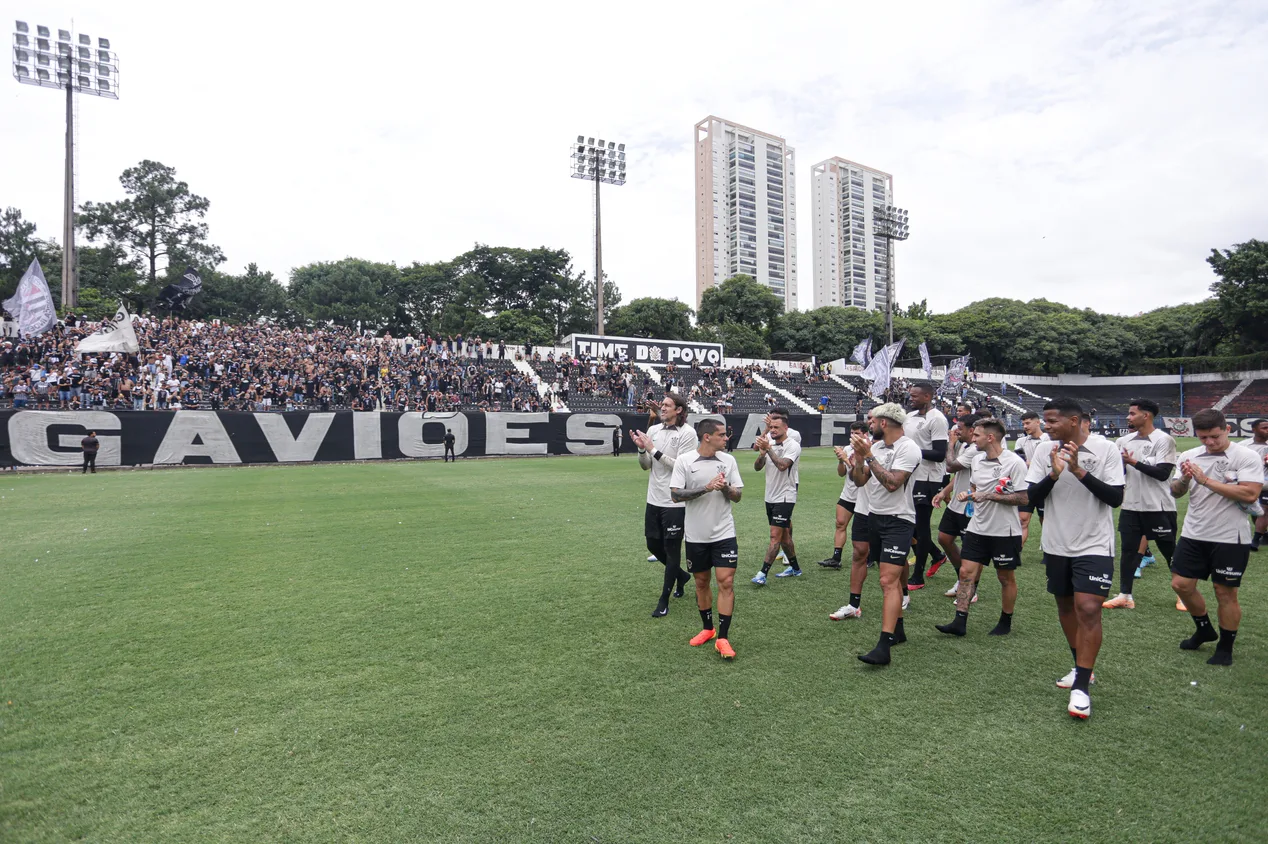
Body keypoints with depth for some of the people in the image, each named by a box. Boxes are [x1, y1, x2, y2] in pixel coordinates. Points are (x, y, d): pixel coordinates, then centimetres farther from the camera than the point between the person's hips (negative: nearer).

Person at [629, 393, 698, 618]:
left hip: (675, 502, -6)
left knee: (672, 548, 3)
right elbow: (645, 466, 8)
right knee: (653, 544, 15)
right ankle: (680, 574, 42)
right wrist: (642, 449, -12)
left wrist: (654, 450, -21)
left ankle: (664, 601, 14)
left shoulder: (687, 433, -12)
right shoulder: (653, 430, 5)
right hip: (654, 500, 6)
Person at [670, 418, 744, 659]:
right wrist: (706, 488, -22)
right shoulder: (684, 461, -8)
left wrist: (725, 488, -18)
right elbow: (675, 494, -13)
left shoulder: (729, 460, 0)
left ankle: (722, 637, 3)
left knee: (726, 582, -6)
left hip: (724, 533, 1)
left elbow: (737, 495, 3)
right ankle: (707, 628, 31)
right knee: (701, 582, 12)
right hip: (696, 535, -1)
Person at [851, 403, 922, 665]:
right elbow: (859, 480, 6)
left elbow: (892, 483, -25)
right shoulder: (875, 446, 7)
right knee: (891, 578, 16)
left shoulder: (908, 448, -15)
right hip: (874, 516, 8)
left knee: (888, 581, -14)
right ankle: (898, 630, 29)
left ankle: (884, 646, -16)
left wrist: (868, 455, -22)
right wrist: (858, 456, -10)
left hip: (897, 521, -8)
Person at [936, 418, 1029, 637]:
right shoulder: (977, 460, 7)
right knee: (966, 572, 0)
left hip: (1005, 531, -6)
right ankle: (959, 622, 2)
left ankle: (1005, 623, 27)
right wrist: (966, 494, -1)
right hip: (977, 528, 6)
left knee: (1006, 578, 10)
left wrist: (989, 496, -22)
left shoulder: (1014, 462, -14)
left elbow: (1023, 498, -18)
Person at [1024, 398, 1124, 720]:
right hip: (1056, 545, 5)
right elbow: (1031, 497, -2)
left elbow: (1116, 498, -12)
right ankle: (1082, 668, 35)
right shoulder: (1044, 450, -1)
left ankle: (1081, 687, -5)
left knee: (1088, 608, -14)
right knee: (1065, 605, 15)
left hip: (1094, 545, -4)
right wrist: (1054, 475, -19)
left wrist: (1080, 471, -22)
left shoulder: (1106, 449, -9)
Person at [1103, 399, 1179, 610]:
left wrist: (1134, 462, -20)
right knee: (1128, 549, 5)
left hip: (1158, 507, -5)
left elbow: (1163, 473, -19)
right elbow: (1120, 471, 16)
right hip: (1131, 505, 5)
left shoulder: (1163, 440, -10)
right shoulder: (1125, 441, 8)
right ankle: (1124, 595, 11)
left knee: (1170, 551, 7)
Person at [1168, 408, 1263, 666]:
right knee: (1181, 585, 7)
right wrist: (1184, 479, -16)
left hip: (1230, 538, -4)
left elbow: (1250, 494, -22)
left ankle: (1225, 648, 23)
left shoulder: (1247, 457, -10)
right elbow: (1175, 493, 5)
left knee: (1225, 592, 6)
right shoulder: (1189, 456, 4)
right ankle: (1204, 630, 32)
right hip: (1193, 535, 5)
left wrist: (1206, 480, -24)